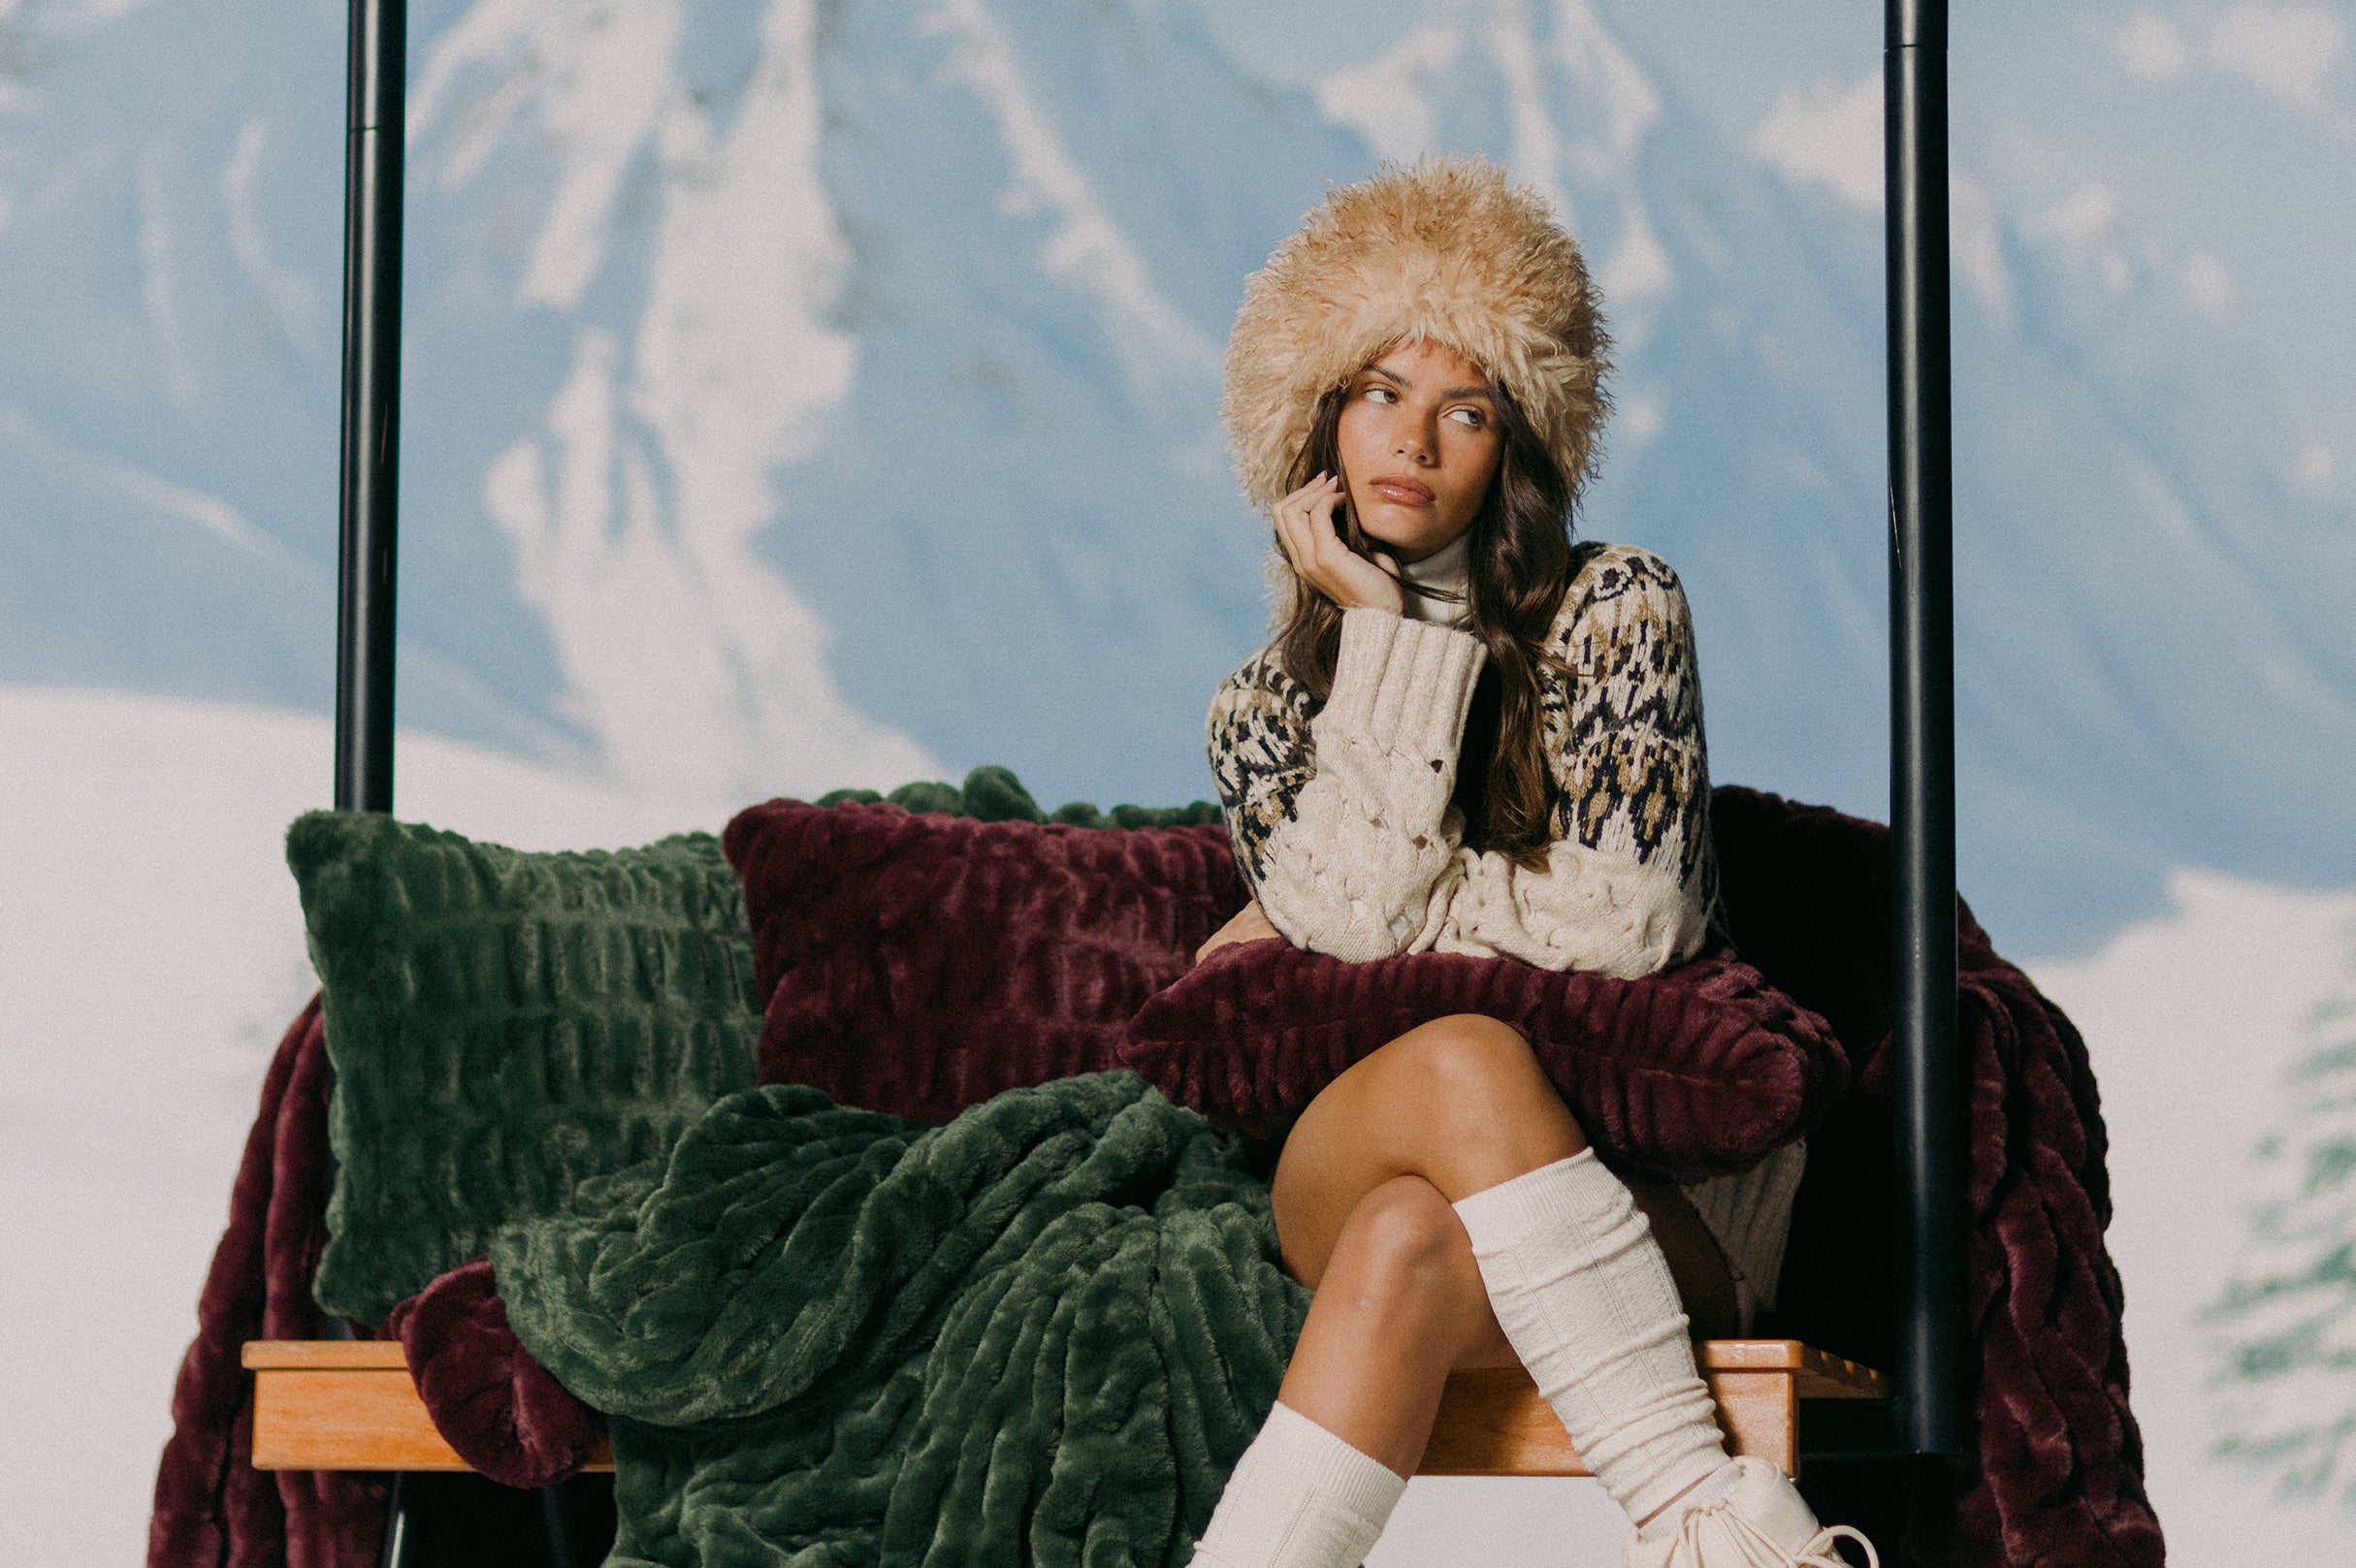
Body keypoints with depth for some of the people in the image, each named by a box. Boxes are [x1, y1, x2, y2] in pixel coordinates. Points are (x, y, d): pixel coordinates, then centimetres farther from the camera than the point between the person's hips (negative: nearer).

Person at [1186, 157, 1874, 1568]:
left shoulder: (1615, 607, 5)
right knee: (1460, 1056, -36)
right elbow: (1362, 905, -8)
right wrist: (1386, 625, -3)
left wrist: (1366, 916, -2)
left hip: (1655, 1176, -1)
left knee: (1409, 1243, -35)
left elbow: (1628, 919, -7)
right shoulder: (1265, 711, 13)